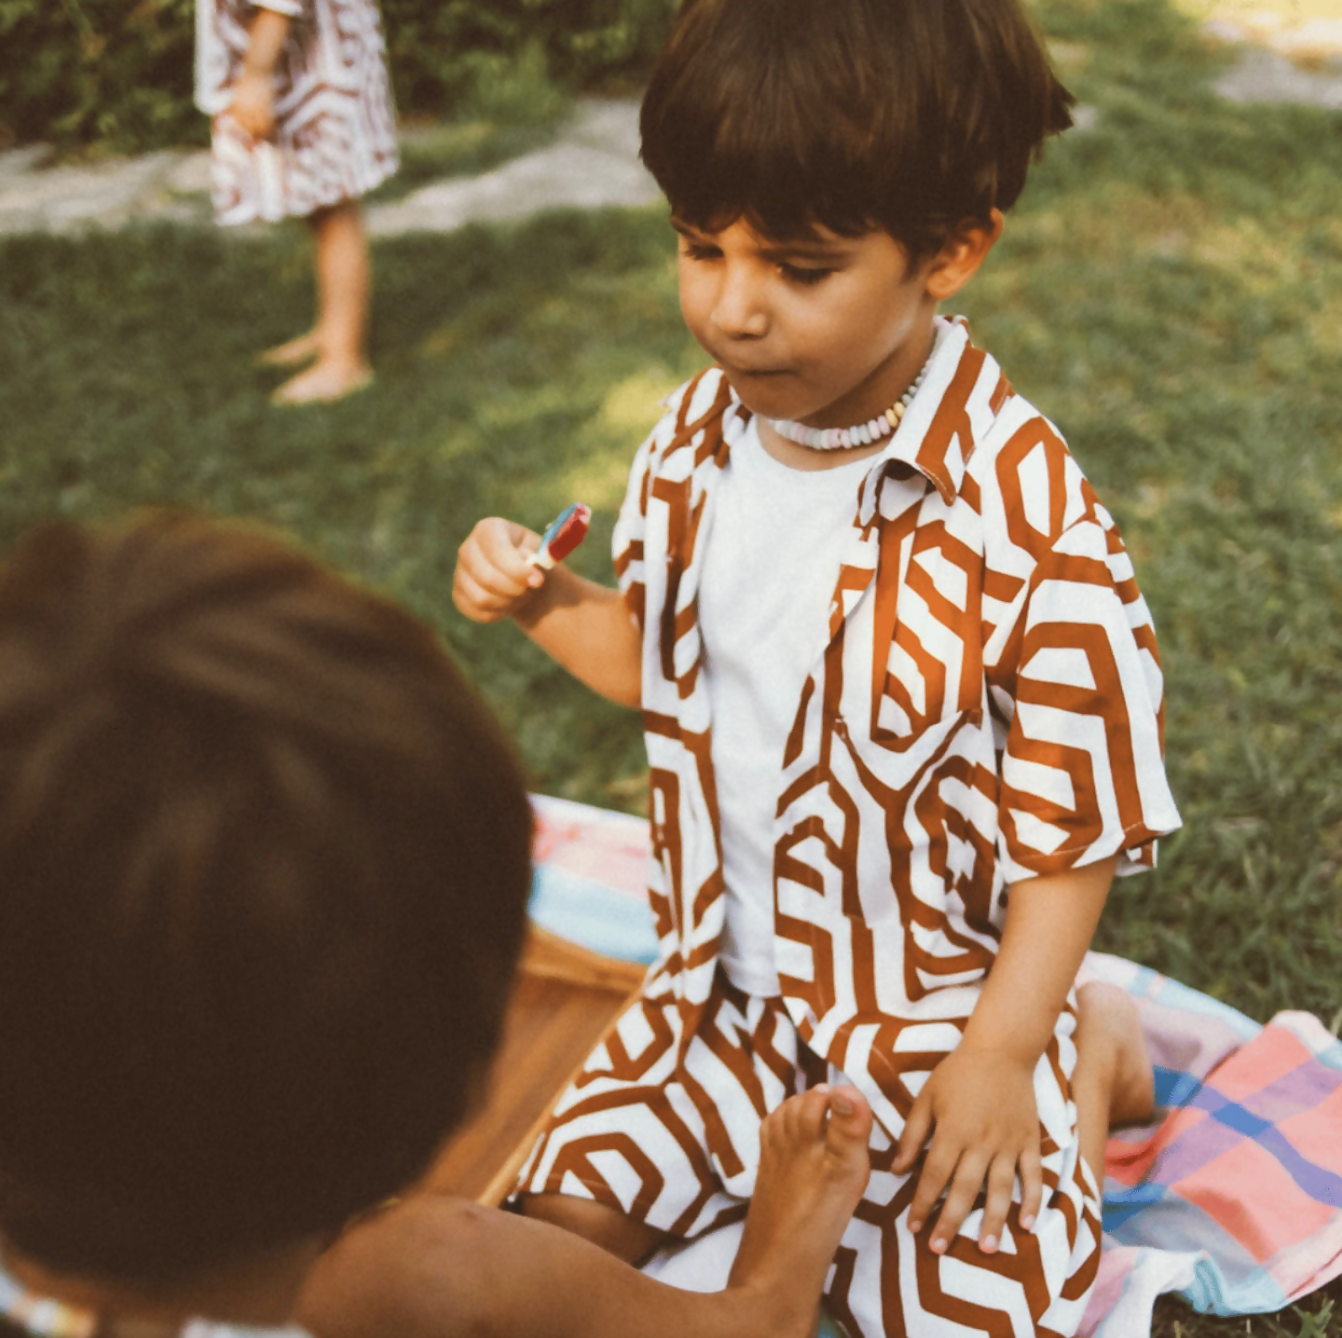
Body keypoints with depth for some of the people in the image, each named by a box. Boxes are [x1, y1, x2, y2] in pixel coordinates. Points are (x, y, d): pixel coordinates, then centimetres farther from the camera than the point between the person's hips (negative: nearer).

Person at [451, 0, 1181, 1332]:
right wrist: (541, 601, -8)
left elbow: (1078, 822, -15)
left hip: (935, 1008, -5)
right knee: (562, 1219, 1)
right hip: (723, 981, 5)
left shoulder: (1029, 525, -25)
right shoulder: (695, 437, -6)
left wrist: (1000, 1052, -15)